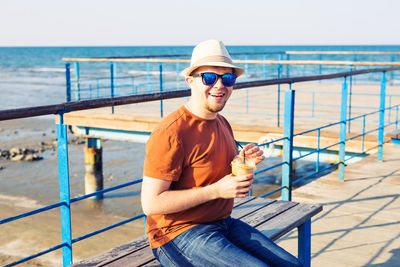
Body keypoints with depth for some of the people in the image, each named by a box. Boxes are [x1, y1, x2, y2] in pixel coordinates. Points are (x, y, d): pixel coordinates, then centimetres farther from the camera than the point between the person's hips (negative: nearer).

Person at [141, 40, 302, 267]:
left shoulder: (222, 123, 10)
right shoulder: (170, 133, -19)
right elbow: (151, 203, -22)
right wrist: (216, 190, -24)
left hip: (224, 223, 8)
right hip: (178, 234, -8)